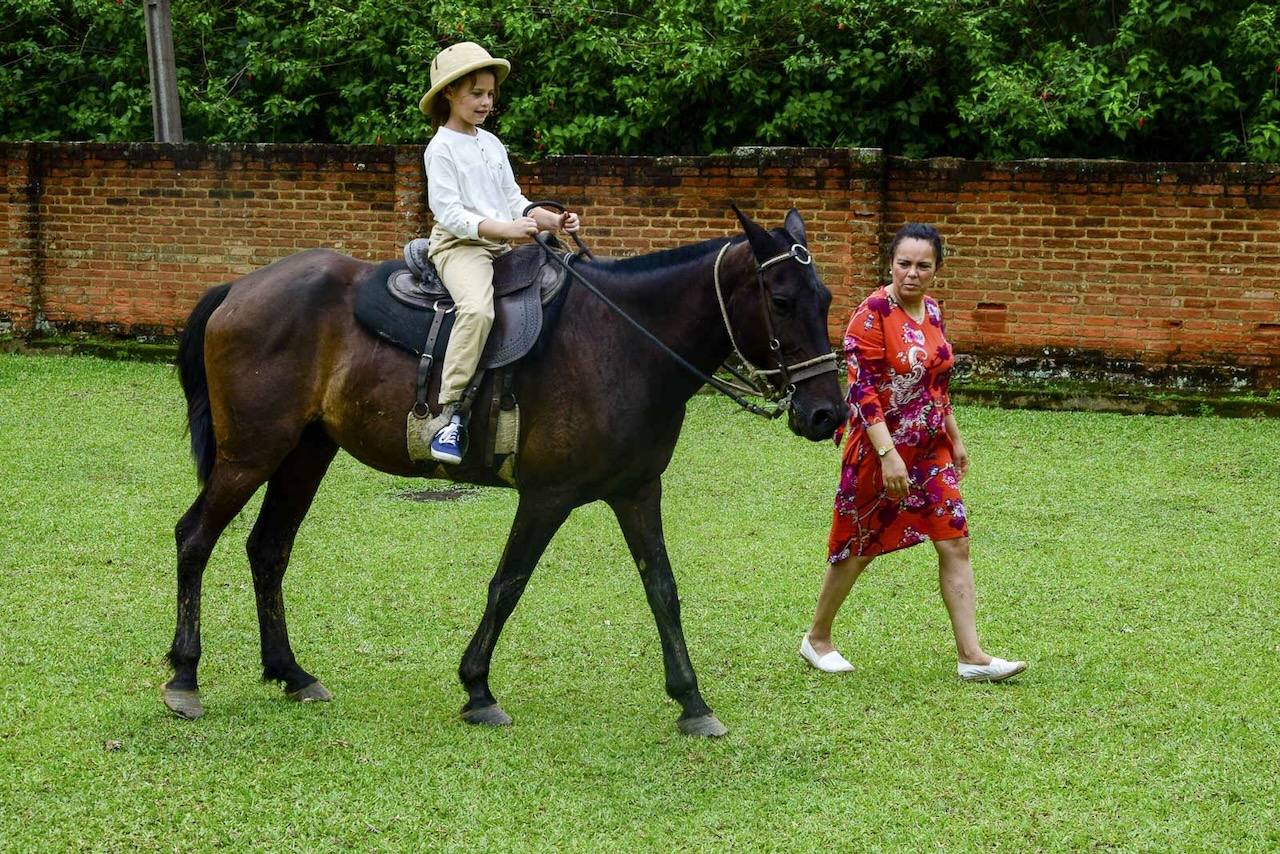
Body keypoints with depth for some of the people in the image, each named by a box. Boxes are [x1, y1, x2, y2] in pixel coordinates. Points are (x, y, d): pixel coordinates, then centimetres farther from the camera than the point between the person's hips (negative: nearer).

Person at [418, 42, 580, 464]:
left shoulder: (492, 144, 18)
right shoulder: (441, 148, -4)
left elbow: (515, 202, 19)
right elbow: (450, 214, -13)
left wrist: (554, 220, 1)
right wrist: (505, 228, -25)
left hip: (502, 247, 8)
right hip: (458, 244, -8)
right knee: (477, 307, -36)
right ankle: (451, 416, -37)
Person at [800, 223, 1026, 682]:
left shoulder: (932, 311, 6)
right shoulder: (872, 314, -17)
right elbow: (862, 390, -21)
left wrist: (955, 438, 19)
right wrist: (888, 455, -27)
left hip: (931, 451, 7)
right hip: (880, 450, -7)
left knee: (955, 544, -1)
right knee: (858, 546, 8)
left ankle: (971, 656, -1)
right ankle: (817, 639, 27)